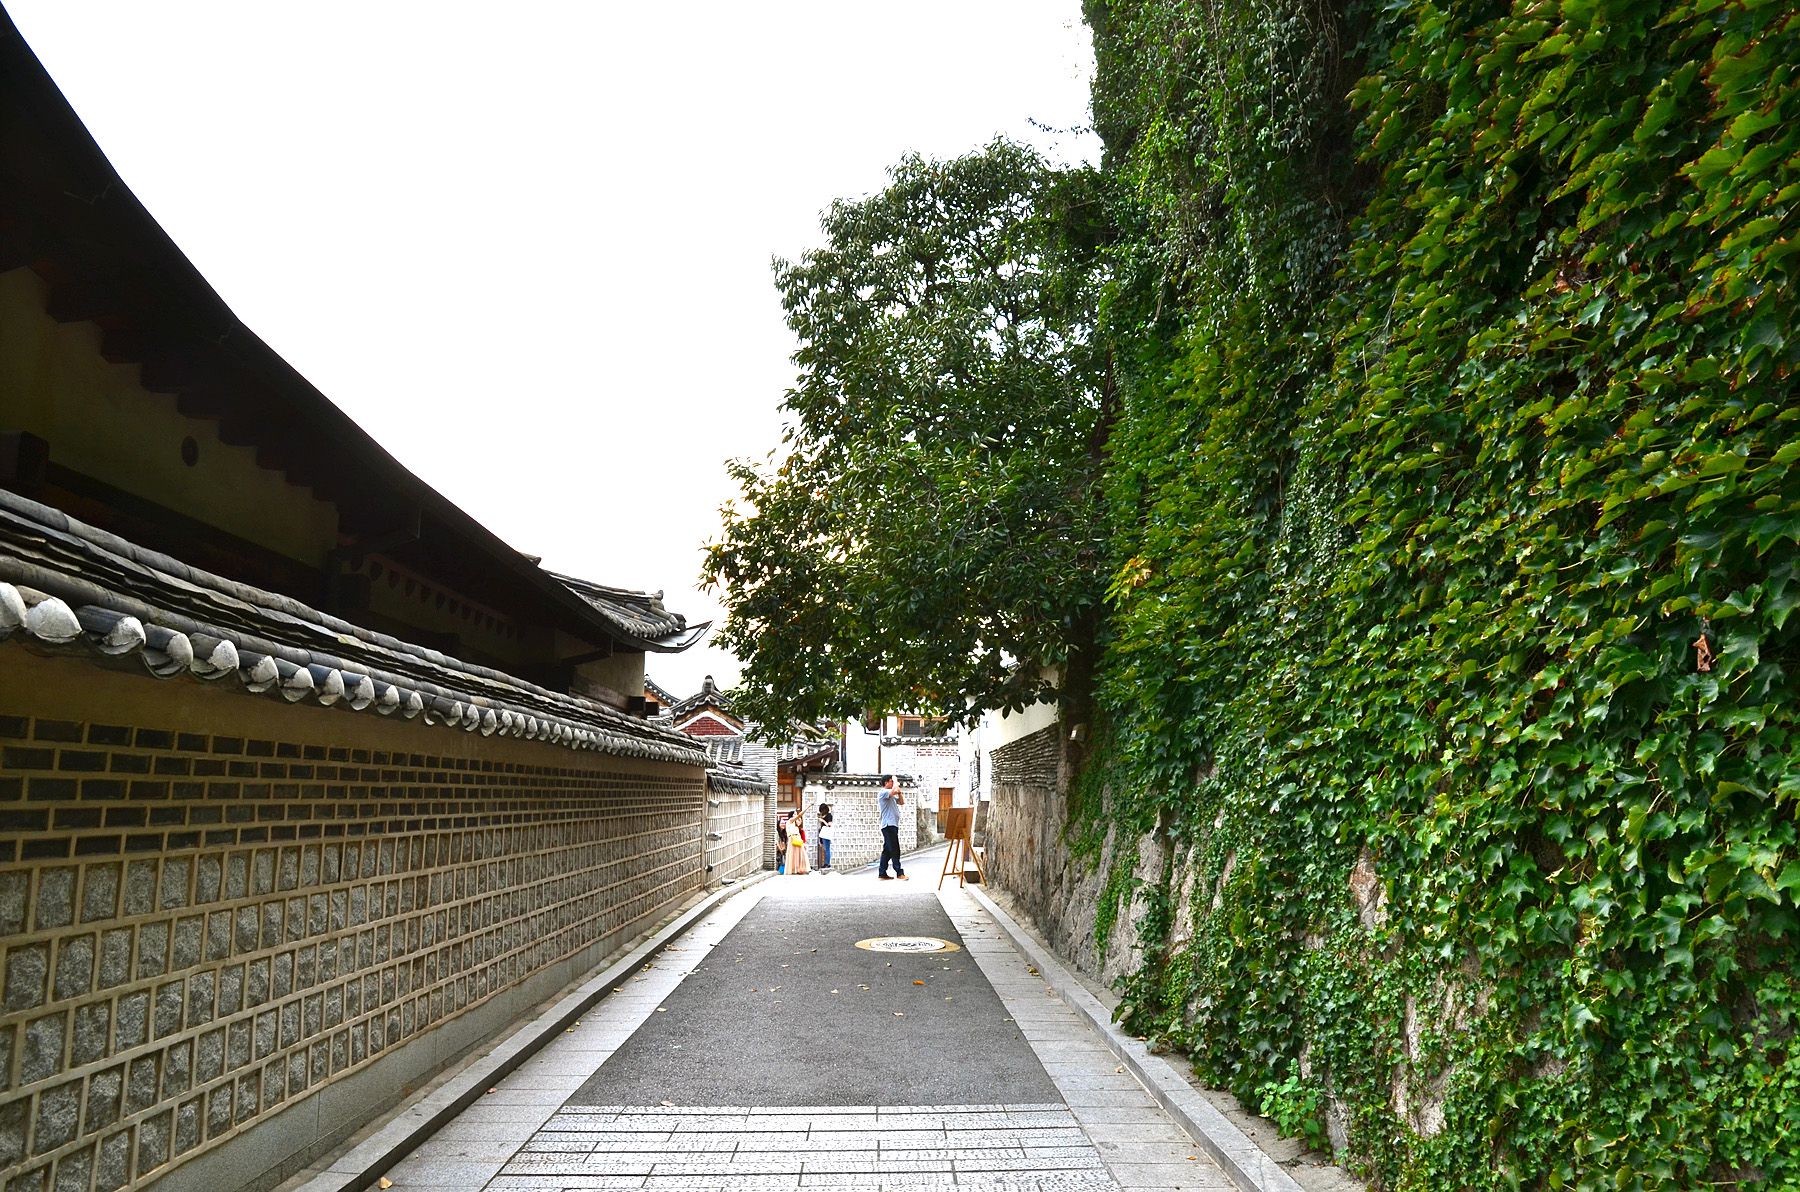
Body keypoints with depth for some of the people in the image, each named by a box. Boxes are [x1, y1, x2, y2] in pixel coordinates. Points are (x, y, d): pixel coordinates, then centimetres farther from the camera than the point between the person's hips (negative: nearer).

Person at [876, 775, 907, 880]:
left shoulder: (891, 795, 21)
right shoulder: (883, 792, -9)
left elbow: (902, 802, 25)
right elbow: (894, 790, -28)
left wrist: (899, 792, 14)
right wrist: (895, 781, -11)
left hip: (892, 825, 10)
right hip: (889, 825, -10)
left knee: (887, 850, 9)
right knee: (895, 850, -9)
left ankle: (882, 873, 10)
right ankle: (899, 873, -8)